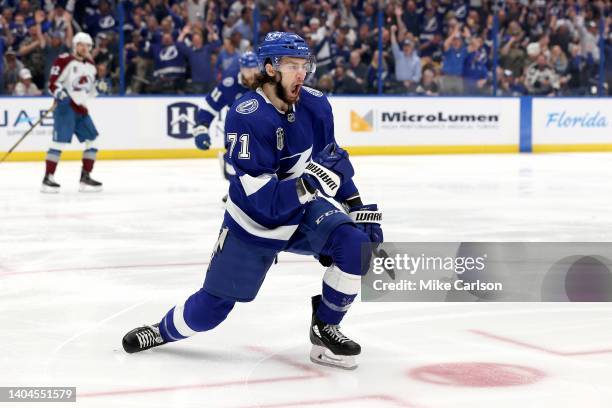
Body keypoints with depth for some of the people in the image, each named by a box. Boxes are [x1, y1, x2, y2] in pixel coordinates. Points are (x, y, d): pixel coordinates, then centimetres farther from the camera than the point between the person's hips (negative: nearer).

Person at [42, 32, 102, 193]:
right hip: (65, 106, -8)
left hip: (81, 108, 8)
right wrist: (61, 95, -27)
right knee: (60, 141, -14)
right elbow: (53, 83, -13)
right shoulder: (64, 61, -8)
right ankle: (48, 178, -12)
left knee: (92, 140, 5)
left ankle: (85, 177, 12)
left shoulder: (90, 66, 15)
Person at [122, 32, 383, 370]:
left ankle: (325, 329, -2)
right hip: (253, 226, -4)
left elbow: (332, 162, 7)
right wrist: (309, 183, -43)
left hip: (303, 213, 4)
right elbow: (263, 199, -31)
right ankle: (164, 330, 38)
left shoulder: (315, 105, -9)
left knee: (356, 245, -23)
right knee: (210, 308, 3)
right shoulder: (246, 117, -27)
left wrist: (359, 207, 2)